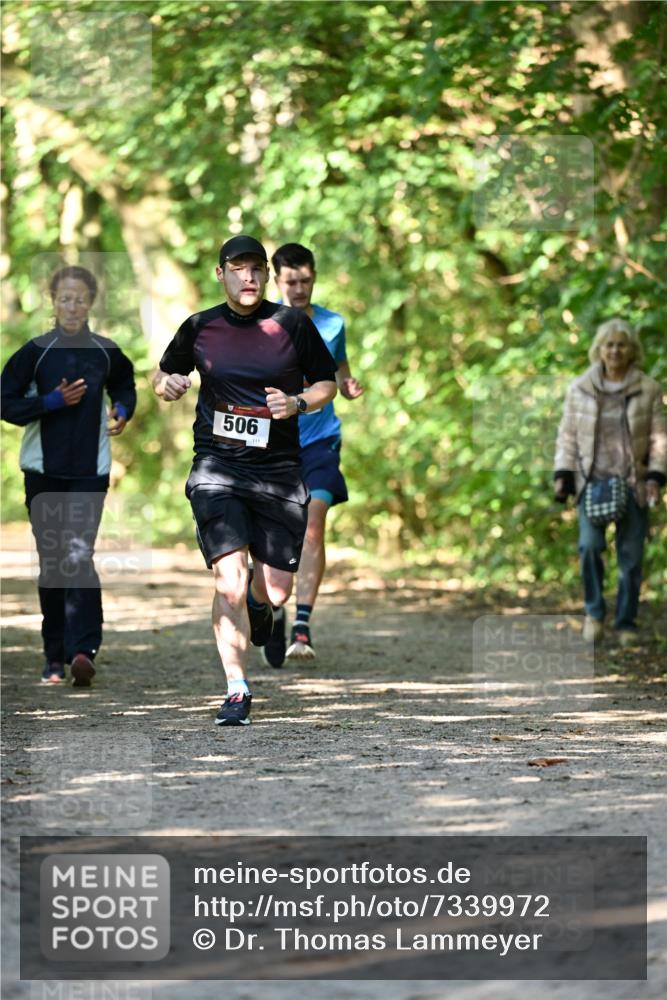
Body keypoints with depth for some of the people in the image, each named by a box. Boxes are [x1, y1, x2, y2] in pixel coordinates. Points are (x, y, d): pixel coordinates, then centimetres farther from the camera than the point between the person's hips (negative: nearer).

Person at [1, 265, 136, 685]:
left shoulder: (106, 353, 4)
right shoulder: (36, 351, -2)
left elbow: (125, 386, 24)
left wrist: (123, 411, 4)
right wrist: (54, 401, -14)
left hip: (90, 469, 0)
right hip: (44, 469, 0)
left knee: (79, 555, -15)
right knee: (51, 562, 6)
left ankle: (83, 651, -22)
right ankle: (55, 657, 15)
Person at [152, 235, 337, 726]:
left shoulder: (293, 324, 1)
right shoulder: (199, 328, 4)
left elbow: (327, 382, 10)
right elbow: (165, 373, 20)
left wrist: (298, 402, -10)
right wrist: (167, 384, -4)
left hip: (279, 469, 1)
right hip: (217, 465, -1)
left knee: (277, 590, 3)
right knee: (229, 580, -16)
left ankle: (257, 603, 42)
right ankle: (237, 691, -7)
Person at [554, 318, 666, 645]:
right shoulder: (580, 389, 4)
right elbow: (567, 436, 8)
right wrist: (563, 474, -1)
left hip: (633, 483, 0)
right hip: (592, 480, 0)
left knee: (631, 555, -1)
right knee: (590, 544, -18)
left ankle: (626, 624, 12)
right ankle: (594, 612, 0)